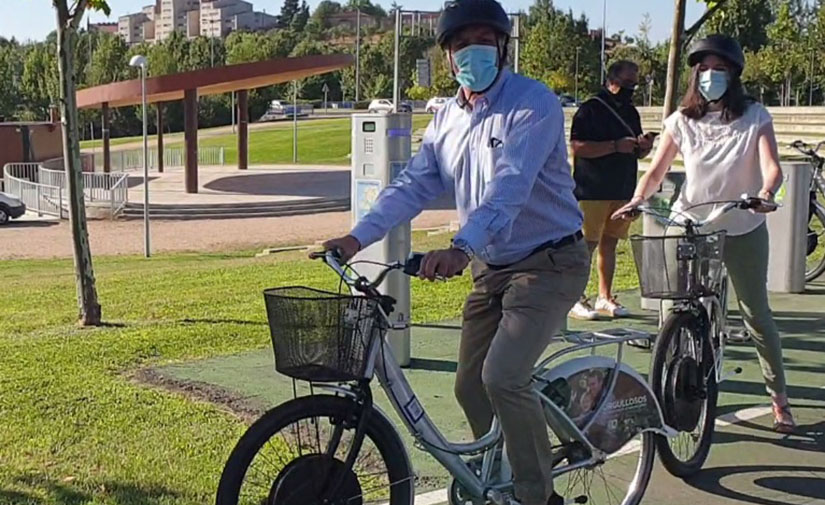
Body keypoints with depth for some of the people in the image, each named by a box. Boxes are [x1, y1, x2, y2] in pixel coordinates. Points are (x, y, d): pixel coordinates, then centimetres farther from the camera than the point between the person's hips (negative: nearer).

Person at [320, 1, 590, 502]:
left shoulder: (534, 103, -17)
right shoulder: (447, 118, 6)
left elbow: (509, 188, -31)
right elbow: (413, 185, 1)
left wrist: (461, 247, -45)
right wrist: (357, 237, -12)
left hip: (548, 263, -7)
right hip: (491, 267, 7)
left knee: (503, 376, -21)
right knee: (471, 388, 10)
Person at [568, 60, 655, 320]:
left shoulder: (631, 112, 17)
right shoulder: (591, 109, -6)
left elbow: (637, 153, 25)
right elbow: (578, 147, -17)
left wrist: (644, 147, 2)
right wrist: (616, 146, -20)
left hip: (622, 191, 7)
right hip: (592, 191, -7)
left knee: (610, 243, 11)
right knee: (587, 244, -7)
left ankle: (605, 297, 18)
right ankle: (575, 300, -2)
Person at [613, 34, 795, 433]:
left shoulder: (754, 117, -3)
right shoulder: (681, 121, 2)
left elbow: (771, 166, -16)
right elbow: (656, 171, -2)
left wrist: (766, 193, -38)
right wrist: (637, 200, -21)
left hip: (743, 231, -1)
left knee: (757, 314, 7)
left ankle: (779, 398, 20)